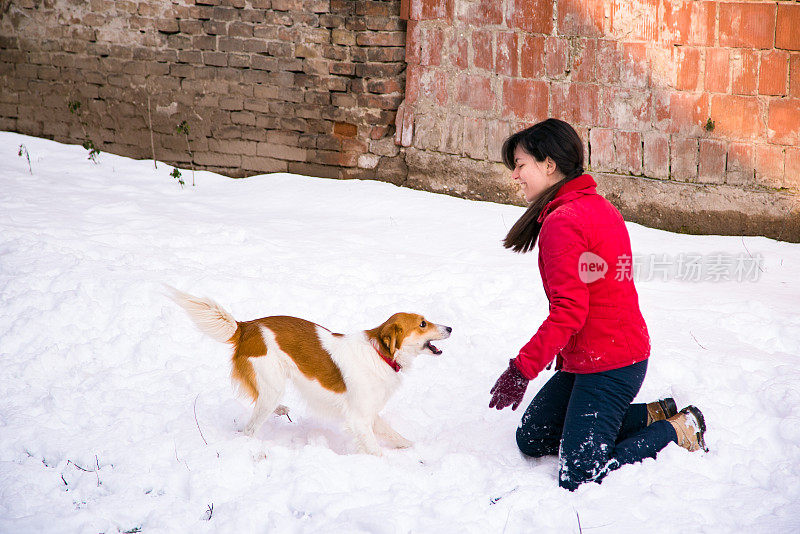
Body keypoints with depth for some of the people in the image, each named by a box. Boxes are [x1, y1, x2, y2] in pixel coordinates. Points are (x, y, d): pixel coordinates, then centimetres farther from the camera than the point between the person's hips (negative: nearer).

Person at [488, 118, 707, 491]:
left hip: (605, 367, -10)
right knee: (531, 439, 16)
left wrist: (521, 368, -23)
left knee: (578, 478, -10)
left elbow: (569, 310, -25)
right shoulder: (598, 206, 12)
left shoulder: (562, 223, -19)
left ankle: (678, 431, 3)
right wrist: (567, 355, 25)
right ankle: (651, 415, 17)